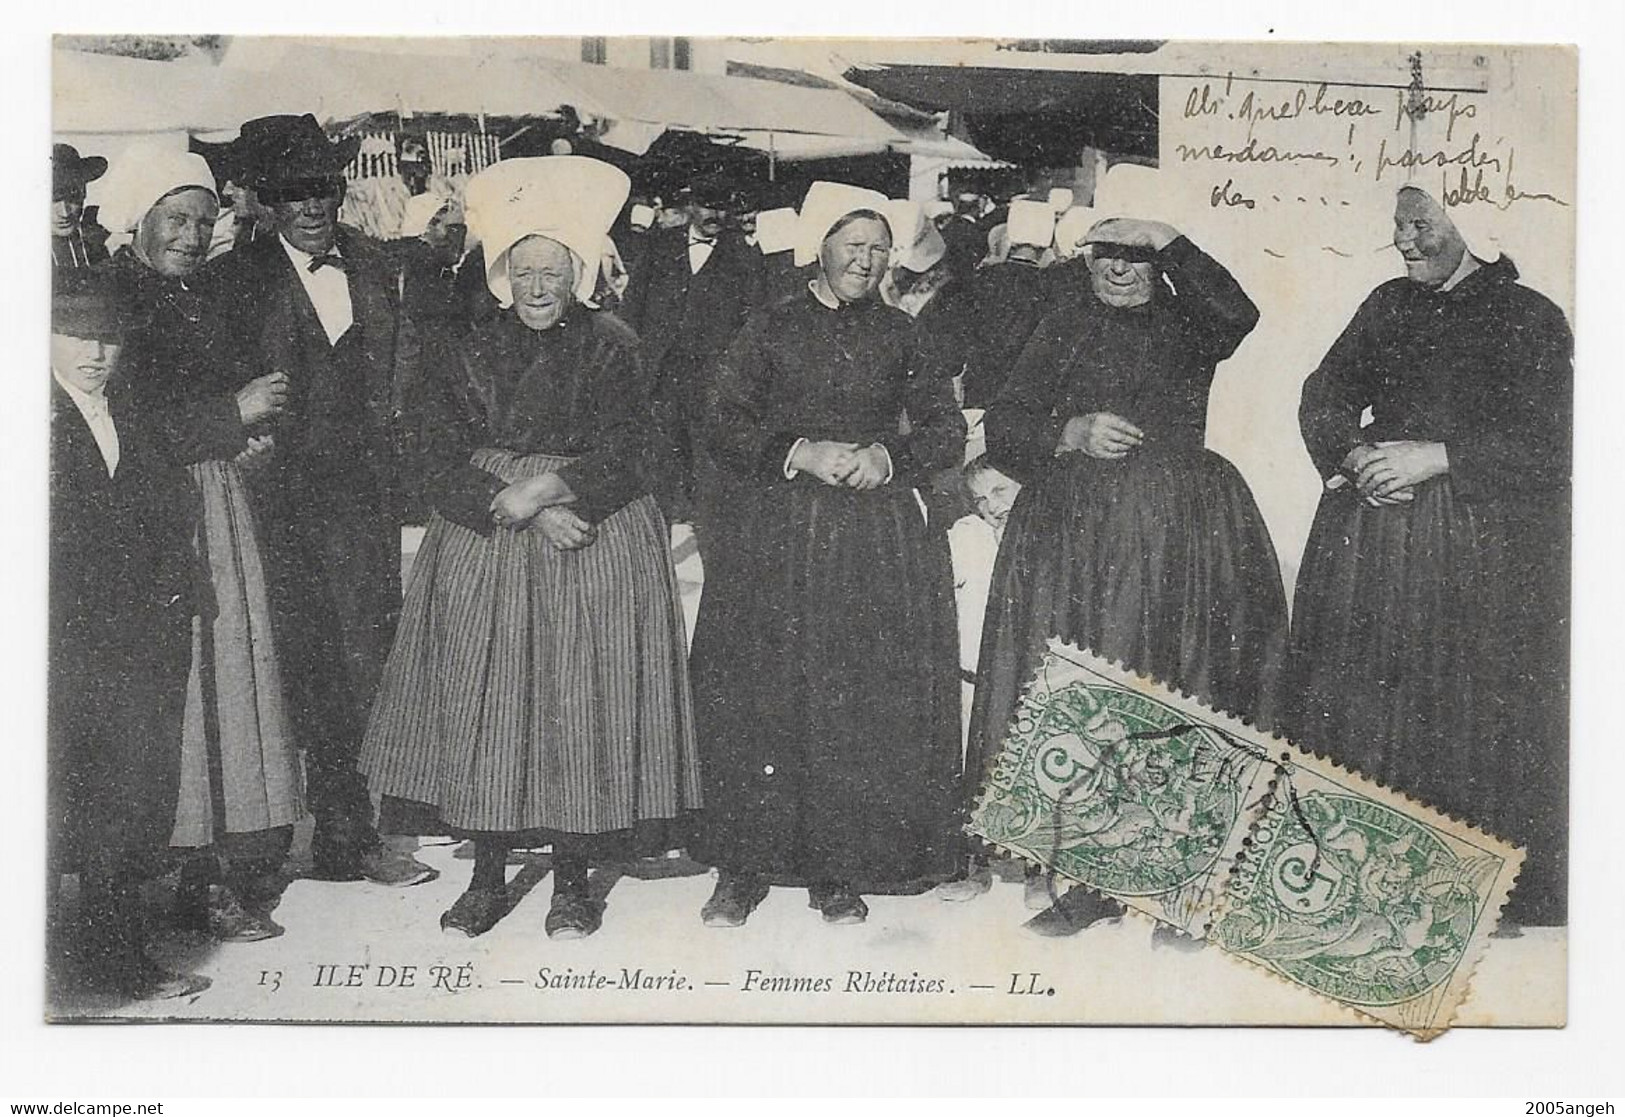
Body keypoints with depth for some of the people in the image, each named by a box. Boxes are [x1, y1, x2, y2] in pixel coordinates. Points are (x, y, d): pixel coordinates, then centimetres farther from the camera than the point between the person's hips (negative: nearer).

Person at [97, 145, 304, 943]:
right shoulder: (111, 301, -8)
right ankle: (200, 883, 2)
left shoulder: (191, 304, 17)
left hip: (216, 512, 8)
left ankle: (242, 861, 13)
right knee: (179, 686, -5)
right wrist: (234, 416, -14)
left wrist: (249, 437, 4)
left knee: (233, 675, 7)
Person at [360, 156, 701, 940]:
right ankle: (486, 877, 14)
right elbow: (450, 472, -2)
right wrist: (529, 514, -15)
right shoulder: (471, 359, 6)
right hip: (484, 553, 2)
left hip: (594, 551, -2)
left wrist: (549, 487, -18)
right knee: (482, 706, 2)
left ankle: (572, 881, 11)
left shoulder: (610, 349, 1)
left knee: (581, 706, -1)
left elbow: (630, 457, -6)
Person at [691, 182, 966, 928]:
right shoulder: (769, 330, 8)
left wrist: (889, 457, -10)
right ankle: (745, 868, 6)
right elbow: (724, 427, 2)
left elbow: (947, 431, 8)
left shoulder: (901, 336, 12)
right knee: (761, 694, -4)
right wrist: (802, 452, -12)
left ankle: (841, 871, 8)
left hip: (879, 537, 1)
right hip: (777, 537, -1)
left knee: (865, 698, -2)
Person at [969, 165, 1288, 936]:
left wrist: (1167, 240, -11)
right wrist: (1072, 434, -9)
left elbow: (1239, 315, -16)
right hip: (1075, 534, 1)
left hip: (1177, 534, -1)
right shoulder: (1066, 329, 14)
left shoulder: (1189, 323, 9)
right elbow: (1003, 426, 7)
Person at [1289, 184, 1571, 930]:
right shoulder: (1389, 305, 13)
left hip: (1479, 547, -4)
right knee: (1352, 698, 2)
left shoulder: (1531, 320, -1)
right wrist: (1355, 456, -8)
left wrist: (1433, 458, -16)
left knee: (1469, 714, -3)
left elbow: (1547, 444, -9)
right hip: (1368, 531, 4)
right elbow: (1324, 397, 13)